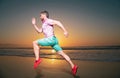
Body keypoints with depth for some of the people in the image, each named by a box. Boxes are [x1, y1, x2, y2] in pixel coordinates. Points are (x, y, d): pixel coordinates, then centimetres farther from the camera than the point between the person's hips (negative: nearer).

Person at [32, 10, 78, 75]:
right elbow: (39, 31, 32)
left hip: (51, 39, -10)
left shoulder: (48, 21, -2)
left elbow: (57, 22, -16)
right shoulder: (44, 23, 27)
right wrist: (34, 24, 28)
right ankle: (73, 66, 6)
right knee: (62, 54, 6)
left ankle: (37, 59, -9)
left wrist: (65, 31, -25)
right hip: (52, 40, 10)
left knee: (35, 43, -3)